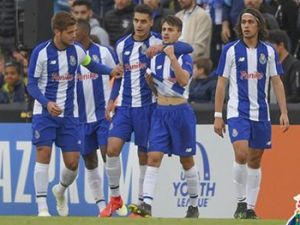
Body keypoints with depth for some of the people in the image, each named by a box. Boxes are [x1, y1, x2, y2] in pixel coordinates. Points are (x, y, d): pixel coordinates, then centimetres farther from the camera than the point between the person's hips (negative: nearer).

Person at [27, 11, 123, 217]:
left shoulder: (76, 50, 0)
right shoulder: (41, 52, -11)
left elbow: (91, 64, 21)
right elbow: (32, 85, -10)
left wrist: (111, 71, 2)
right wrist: (47, 103, -26)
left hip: (69, 115, 3)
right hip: (45, 113, -3)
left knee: (73, 162, 0)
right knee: (44, 154, -15)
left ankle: (61, 190, 32)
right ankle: (42, 207, -10)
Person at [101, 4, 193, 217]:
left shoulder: (156, 42, -6)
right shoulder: (122, 45, 8)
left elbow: (188, 48, -19)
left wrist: (163, 47, -32)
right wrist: (112, 99, 11)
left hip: (146, 106, -3)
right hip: (124, 106, 3)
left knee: (144, 156, 3)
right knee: (112, 149, -10)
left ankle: (142, 202, 13)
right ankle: (115, 198, 4)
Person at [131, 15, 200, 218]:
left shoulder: (184, 56, -5)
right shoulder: (156, 57, 10)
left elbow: (184, 80, -22)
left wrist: (173, 57, -26)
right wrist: (149, 79, -3)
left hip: (181, 111, -4)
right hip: (160, 111, 4)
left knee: (187, 161, 7)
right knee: (154, 157, -11)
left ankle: (194, 206, 21)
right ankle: (147, 204, -19)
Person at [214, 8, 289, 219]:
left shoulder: (269, 51, 5)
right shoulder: (231, 50, -1)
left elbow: (277, 82, 8)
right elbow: (221, 83, 1)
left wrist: (284, 113, 1)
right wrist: (218, 116, -3)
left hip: (261, 114, 3)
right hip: (238, 112, -3)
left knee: (255, 160, 6)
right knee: (241, 154, -20)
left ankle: (250, 208, 13)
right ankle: (240, 202, -7)